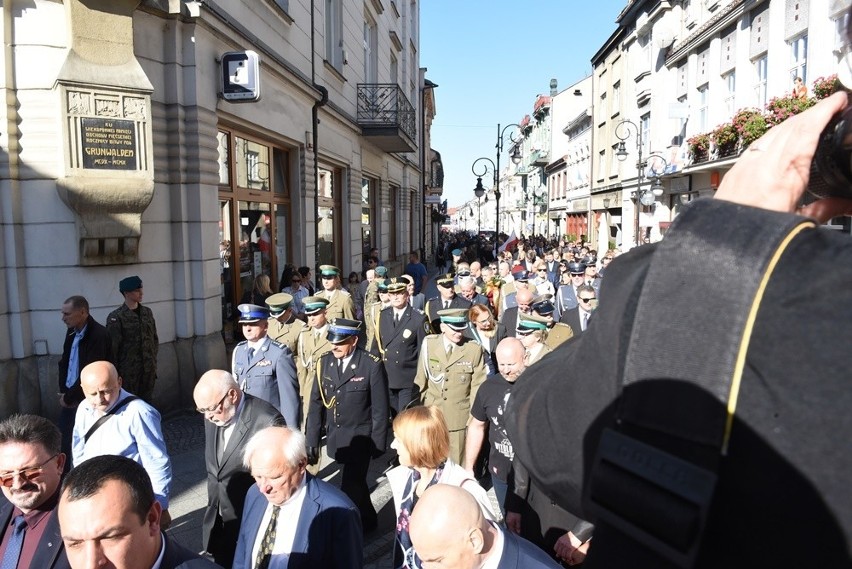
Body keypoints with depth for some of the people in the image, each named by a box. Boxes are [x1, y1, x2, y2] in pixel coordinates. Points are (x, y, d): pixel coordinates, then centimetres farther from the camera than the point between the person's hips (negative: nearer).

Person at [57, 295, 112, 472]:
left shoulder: (99, 335, -20)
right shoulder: (72, 332, 5)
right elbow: (64, 362, 12)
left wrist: (69, 397, -11)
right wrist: (64, 391, 0)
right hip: (69, 397, 7)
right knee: (64, 440, 12)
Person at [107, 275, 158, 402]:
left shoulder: (147, 312, 8)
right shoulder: (116, 317, -9)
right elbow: (112, 348, -8)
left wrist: (153, 361, 10)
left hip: (148, 370, 5)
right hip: (128, 371, -5)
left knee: (147, 403, 10)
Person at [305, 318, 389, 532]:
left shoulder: (372, 365, -16)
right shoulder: (324, 362, -3)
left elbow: (380, 409, -11)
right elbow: (316, 404, 1)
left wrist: (378, 444, -9)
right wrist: (312, 440, -1)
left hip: (360, 440, -5)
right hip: (335, 439, 5)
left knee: (350, 490, -6)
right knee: (356, 483, 21)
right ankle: (367, 521, 43)